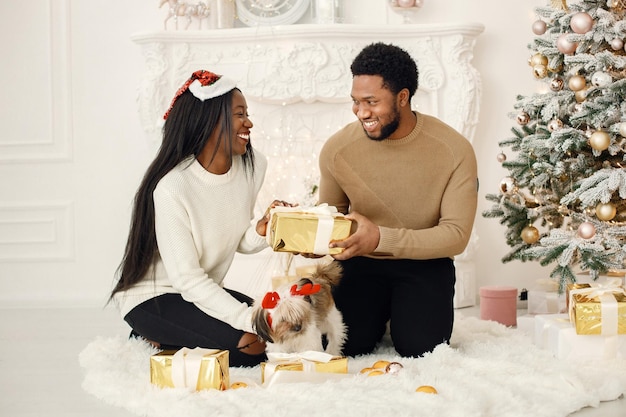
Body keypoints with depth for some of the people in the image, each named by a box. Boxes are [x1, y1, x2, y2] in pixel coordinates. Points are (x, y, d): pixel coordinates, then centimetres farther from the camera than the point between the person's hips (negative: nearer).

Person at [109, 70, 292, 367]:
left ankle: (168, 338, 5)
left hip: (205, 291, 8)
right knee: (251, 345, -24)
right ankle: (157, 340, -2)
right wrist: (250, 320, -32)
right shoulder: (172, 188, -27)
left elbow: (239, 242, 4)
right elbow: (187, 279, -25)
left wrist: (262, 231, -20)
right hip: (150, 297, -8)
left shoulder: (252, 166, -6)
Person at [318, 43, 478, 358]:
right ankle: (377, 314, 18)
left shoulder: (454, 150, -18)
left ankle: (403, 314, 16)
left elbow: (456, 234, -19)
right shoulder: (337, 149, -11)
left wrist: (381, 238, -32)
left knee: (419, 349, -21)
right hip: (361, 261, 2)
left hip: (425, 263, -1)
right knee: (346, 346, -17)